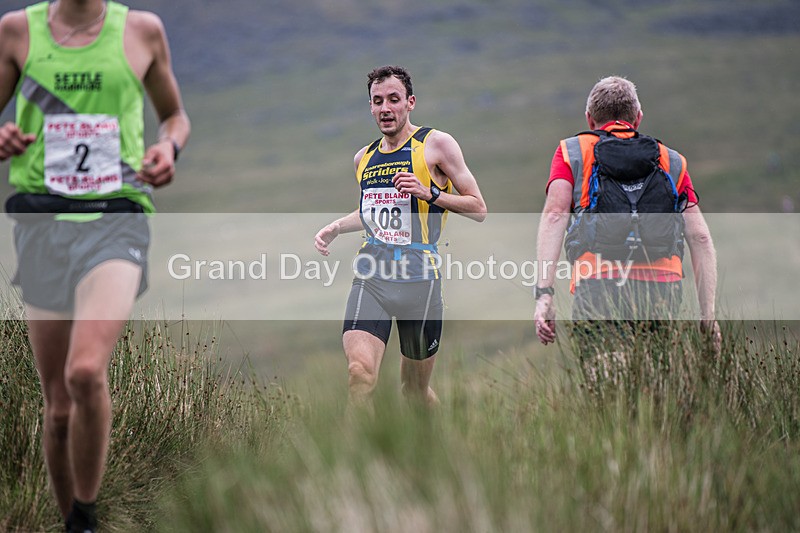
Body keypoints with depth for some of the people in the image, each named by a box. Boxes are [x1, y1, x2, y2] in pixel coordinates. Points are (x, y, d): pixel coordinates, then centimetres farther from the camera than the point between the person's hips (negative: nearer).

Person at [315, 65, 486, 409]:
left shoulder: (436, 144, 0)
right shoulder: (364, 157, 16)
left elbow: (478, 209, -1)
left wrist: (430, 193, -15)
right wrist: (336, 227, 15)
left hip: (419, 278, -3)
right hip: (371, 277, 3)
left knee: (415, 387, 9)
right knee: (360, 372, -20)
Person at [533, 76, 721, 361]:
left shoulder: (572, 151, 18)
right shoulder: (672, 161, 23)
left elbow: (554, 214, 1)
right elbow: (700, 237, 14)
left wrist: (544, 292, -7)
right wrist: (708, 314, 14)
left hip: (598, 286, -2)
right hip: (662, 292, 2)